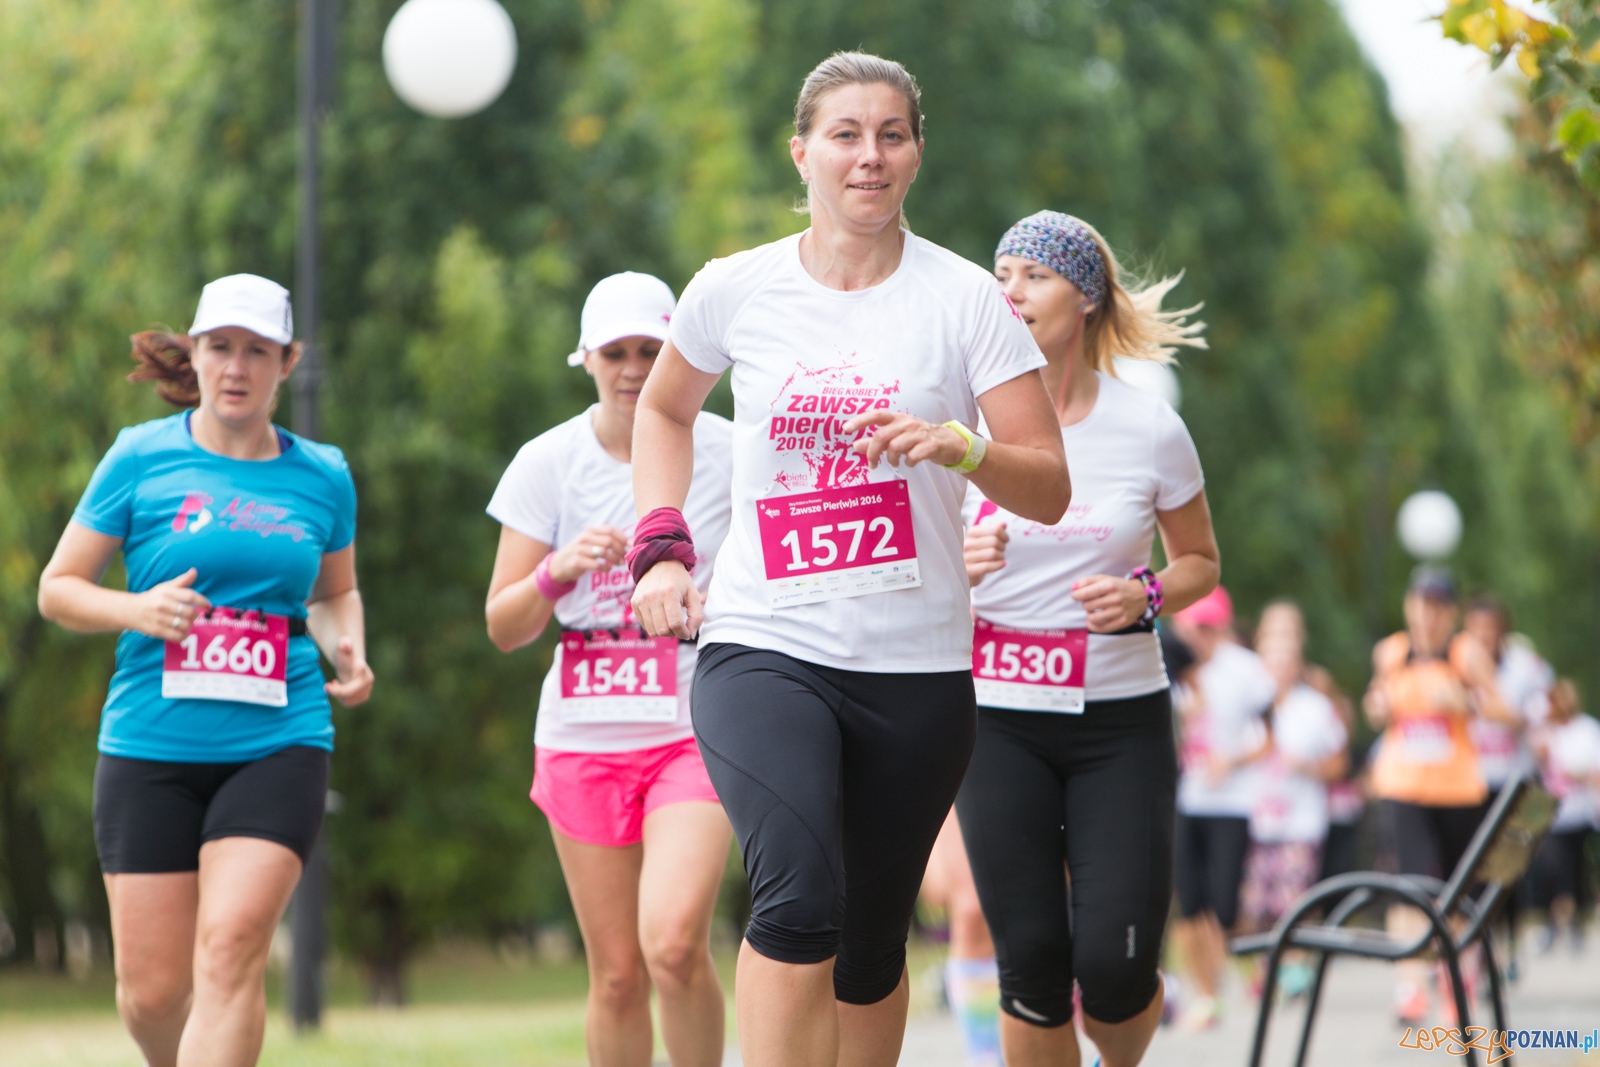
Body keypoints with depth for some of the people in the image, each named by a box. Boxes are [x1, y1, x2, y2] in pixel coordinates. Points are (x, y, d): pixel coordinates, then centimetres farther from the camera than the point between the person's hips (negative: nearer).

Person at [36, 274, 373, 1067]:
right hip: (151, 748, 0)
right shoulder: (141, 458, 2)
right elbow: (57, 589, 6)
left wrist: (347, 650, 3)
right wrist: (136, 610, -13)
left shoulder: (321, 476, 8)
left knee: (231, 949, -20)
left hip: (279, 743, 0)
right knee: (151, 991, 0)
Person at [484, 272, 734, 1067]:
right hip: (584, 737, 2)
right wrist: (557, 571, -16)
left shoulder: (725, 453, -2)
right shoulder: (547, 464, 2)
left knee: (673, 940, -22)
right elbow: (504, 629, 3)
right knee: (617, 976, 3)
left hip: (699, 732, -2)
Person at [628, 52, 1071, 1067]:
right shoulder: (735, 289, 3)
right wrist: (662, 546, 11)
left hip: (918, 668, 1)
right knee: (800, 899, -25)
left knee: (870, 947, 8)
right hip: (763, 648, -1)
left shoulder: (967, 297, 0)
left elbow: (1049, 489, -2)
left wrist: (956, 445, -21)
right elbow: (664, 409, 25)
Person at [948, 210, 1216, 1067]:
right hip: (996, 715, 1)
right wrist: (953, 568, -17)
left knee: (1114, 964, -10)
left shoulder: (1151, 430, -2)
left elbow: (1200, 561, 12)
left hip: (1120, 716, 0)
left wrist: (1144, 594, -10)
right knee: (1031, 959, -6)